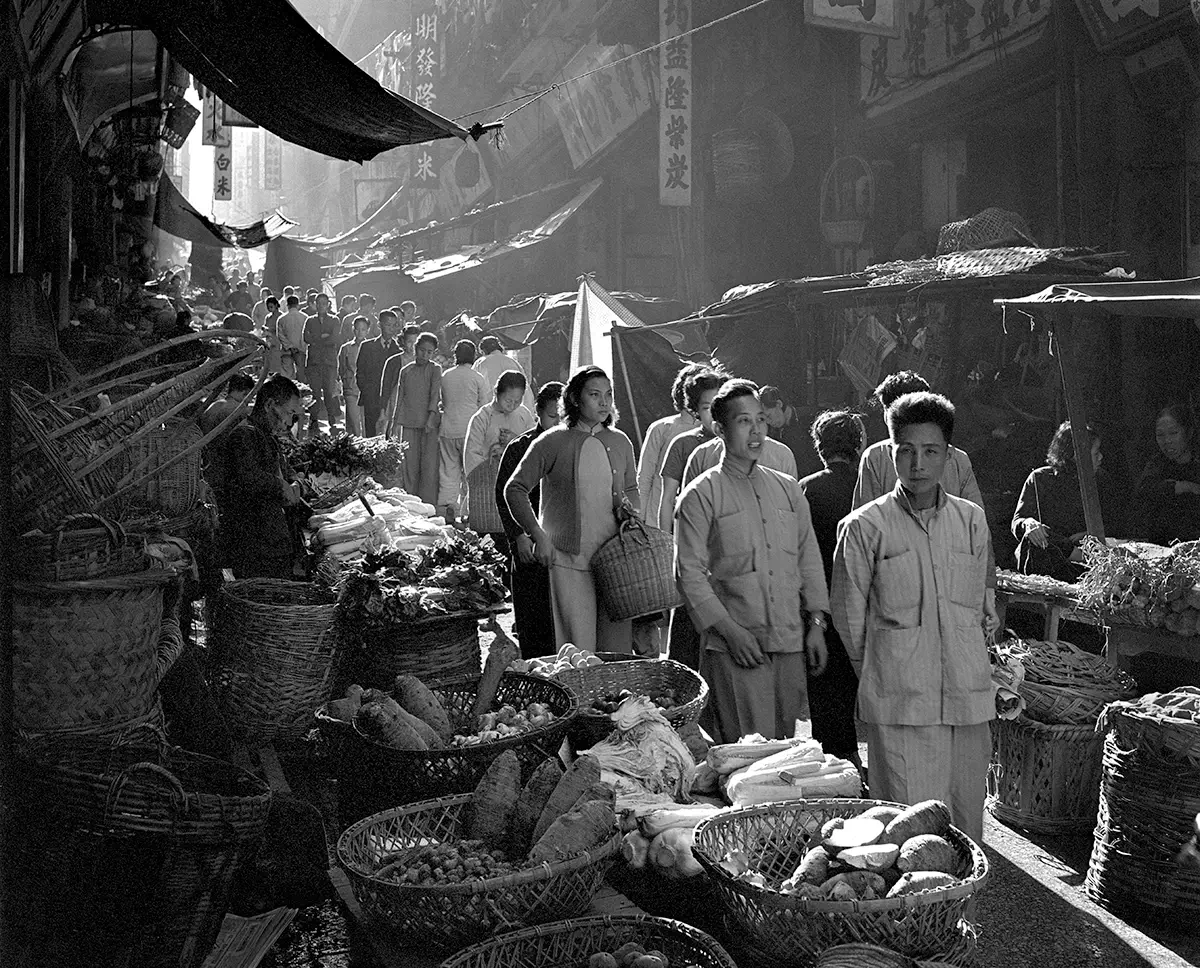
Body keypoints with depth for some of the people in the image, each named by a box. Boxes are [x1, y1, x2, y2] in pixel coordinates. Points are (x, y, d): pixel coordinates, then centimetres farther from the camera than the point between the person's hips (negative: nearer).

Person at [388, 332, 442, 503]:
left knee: (429, 463, -6)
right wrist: (394, 422, 15)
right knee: (410, 463, 3)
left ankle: (428, 501, -2)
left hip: (430, 423, -3)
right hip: (408, 423, 3)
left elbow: (435, 393, -9)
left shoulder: (435, 369, 2)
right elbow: (400, 398, 17)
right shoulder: (406, 370, 13)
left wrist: (431, 416, -22)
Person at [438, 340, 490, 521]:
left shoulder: (445, 376, 5)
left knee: (448, 471, 7)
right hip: (469, 430, -3)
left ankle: (447, 507, 1)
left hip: (447, 430, 3)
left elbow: (443, 403, 12)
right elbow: (484, 407, 0)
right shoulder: (477, 378, -4)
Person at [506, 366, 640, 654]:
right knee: (578, 646, -1)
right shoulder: (552, 442, -5)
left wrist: (627, 505, 0)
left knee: (618, 646, 8)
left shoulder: (620, 442, 9)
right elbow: (514, 489, -1)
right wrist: (539, 536, -8)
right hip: (568, 560, -4)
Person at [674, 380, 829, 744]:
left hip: (791, 644, 5)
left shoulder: (788, 489, 14)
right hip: (733, 646, -5)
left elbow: (809, 560, 16)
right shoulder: (700, 495, -2)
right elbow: (689, 573, -6)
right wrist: (730, 631, -13)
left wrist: (816, 624, 8)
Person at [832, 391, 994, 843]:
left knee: (967, 823, 10)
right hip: (901, 705, -4)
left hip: (969, 699, 4)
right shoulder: (865, 526, -4)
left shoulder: (972, 520, 9)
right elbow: (849, 617, 3)